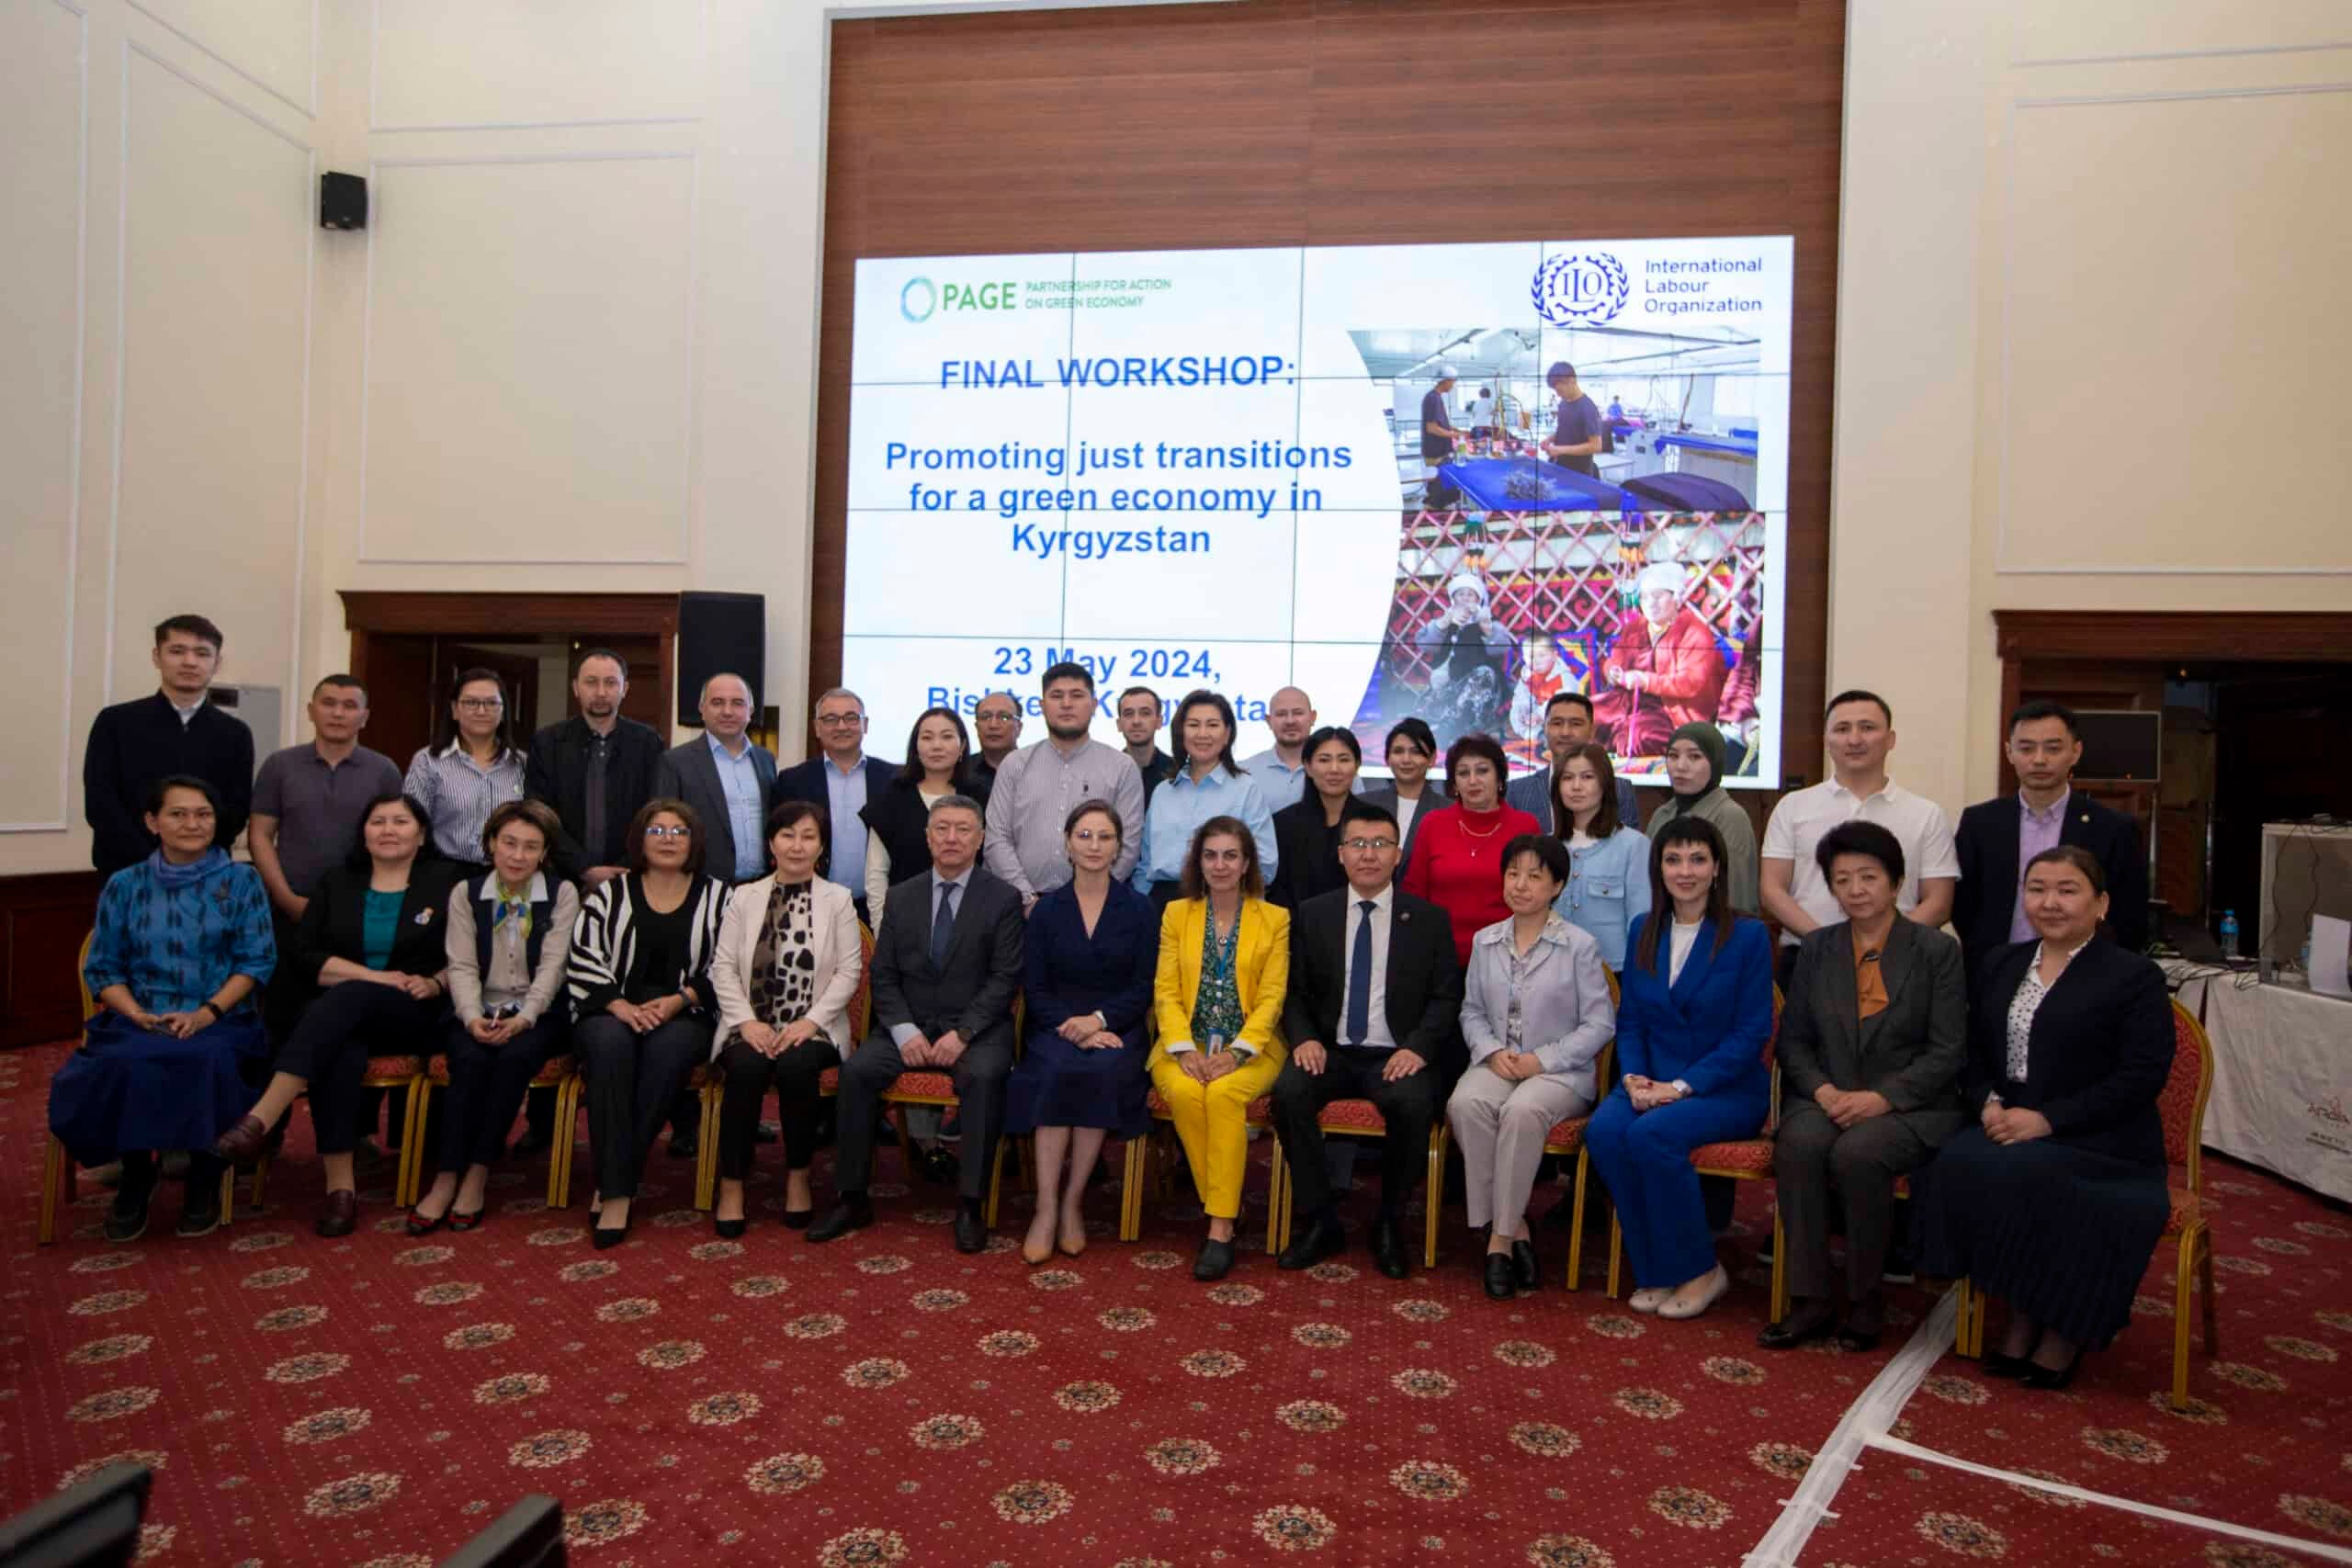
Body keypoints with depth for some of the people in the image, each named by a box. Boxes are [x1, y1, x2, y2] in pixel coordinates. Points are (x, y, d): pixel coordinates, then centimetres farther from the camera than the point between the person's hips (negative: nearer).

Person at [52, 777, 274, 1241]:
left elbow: (256, 961, 0)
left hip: (220, 1020, -2)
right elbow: (102, 968, 9)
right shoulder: (124, 885, 12)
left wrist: (207, 1013, -14)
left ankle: (205, 1179, -12)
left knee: (207, 1061, -36)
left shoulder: (241, 881, 6)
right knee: (124, 1065, -33)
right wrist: (138, 1015, -10)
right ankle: (135, 1176, -6)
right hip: (137, 1020, 2)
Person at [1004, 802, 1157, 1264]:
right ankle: (1046, 1208, -26)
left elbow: (1143, 988, 1)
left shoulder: (1139, 909, 6)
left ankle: (1073, 1202, -19)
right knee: (1058, 1071, -31)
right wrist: (1070, 1026, -14)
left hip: (1117, 1029, 0)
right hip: (1057, 1027, 1)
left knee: (1101, 1073, -32)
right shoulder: (1047, 909, 8)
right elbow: (1034, 988, 4)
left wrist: (1099, 1020, -16)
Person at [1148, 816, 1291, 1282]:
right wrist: (1185, 1049, -13)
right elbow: (1165, 991, 4)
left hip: (1250, 1048, -1)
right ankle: (1225, 1210, -16)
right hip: (1186, 1045, 2)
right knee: (1185, 1092, -31)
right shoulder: (1177, 914, 12)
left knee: (1223, 1093, -32)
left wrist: (1236, 1052, -17)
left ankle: (1220, 1227, -26)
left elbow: (1271, 997, -2)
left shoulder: (1275, 919, 7)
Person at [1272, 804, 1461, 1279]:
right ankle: (1320, 1223, -11)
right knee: (1288, 1091, -28)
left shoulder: (1429, 919, 5)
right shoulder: (1312, 914, 9)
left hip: (1396, 1057, -1)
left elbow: (1446, 997, 2)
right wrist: (1305, 1038, -10)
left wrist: (1418, 1047, -15)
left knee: (1414, 1103, -33)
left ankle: (1389, 1225, -7)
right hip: (1330, 1051, 2)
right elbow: (1295, 992, 10)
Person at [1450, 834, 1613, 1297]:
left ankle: (1501, 1236, -23)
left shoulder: (1580, 946, -2)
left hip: (1560, 1070, -3)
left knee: (1522, 1110, -37)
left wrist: (1543, 1059, -13)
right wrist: (1493, 1051, -7)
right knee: (1465, 1104, -31)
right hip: (1497, 1064, 3)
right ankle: (1512, 1226, -20)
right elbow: (1471, 1010, 14)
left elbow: (1600, 1024, -3)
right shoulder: (1485, 941, 10)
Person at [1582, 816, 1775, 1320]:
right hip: (1653, 1083, 4)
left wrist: (1682, 1086, -18)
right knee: (1603, 1130, -26)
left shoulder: (1748, 935, -4)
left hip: (1728, 1089, -4)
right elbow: (1629, 1020, 10)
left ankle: (1698, 1270, -8)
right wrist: (1634, 1077, -9)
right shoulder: (1642, 931, 10)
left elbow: (1752, 1033, -10)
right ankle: (1653, 1272, -9)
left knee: (1650, 1134, -31)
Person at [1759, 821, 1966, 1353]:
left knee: (1858, 1152, -34)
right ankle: (1810, 1300, -22)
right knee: (1798, 1143, -31)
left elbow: (1947, 1051, -5)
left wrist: (1882, 1097, -17)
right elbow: (1793, 1038, 10)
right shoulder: (1816, 948, 11)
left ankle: (1865, 1301, -14)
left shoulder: (1937, 950, 1)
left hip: (1911, 1105, -3)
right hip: (1828, 1098, 3)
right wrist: (1822, 1090, -10)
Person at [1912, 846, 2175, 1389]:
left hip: (2097, 1143, -4)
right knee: (1954, 1166, -27)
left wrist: (2047, 1120, -18)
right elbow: (1974, 1053, 15)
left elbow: (2142, 1077, -11)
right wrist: (1987, 1104, -7)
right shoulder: (2002, 965, 15)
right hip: (2008, 1126, 5)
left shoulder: (2135, 977, -2)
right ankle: (2023, 1315, -9)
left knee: (2020, 1176, -33)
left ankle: (2063, 1326, -8)